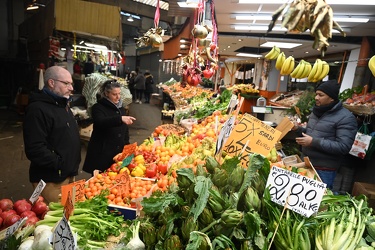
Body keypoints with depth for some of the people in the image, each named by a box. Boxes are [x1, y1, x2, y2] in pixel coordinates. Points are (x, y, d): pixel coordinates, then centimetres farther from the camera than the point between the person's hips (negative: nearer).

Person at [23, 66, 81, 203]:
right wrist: (60, 164, -21)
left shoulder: (63, 104, 12)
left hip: (68, 174, 9)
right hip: (51, 180, -9)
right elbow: (35, 149, -27)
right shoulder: (37, 109, -20)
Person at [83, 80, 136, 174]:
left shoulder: (121, 108, 11)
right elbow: (101, 122, -29)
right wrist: (120, 119, -42)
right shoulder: (98, 107, -8)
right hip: (102, 154, -5)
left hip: (119, 152, 5)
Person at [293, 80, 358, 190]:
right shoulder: (316, 112, 10)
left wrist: (314, 142, -27)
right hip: (306, 162, 7)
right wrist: (298, 129, 2)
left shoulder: (346, 118, -16)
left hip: (324, 169, -7)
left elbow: (343, 147, -23)